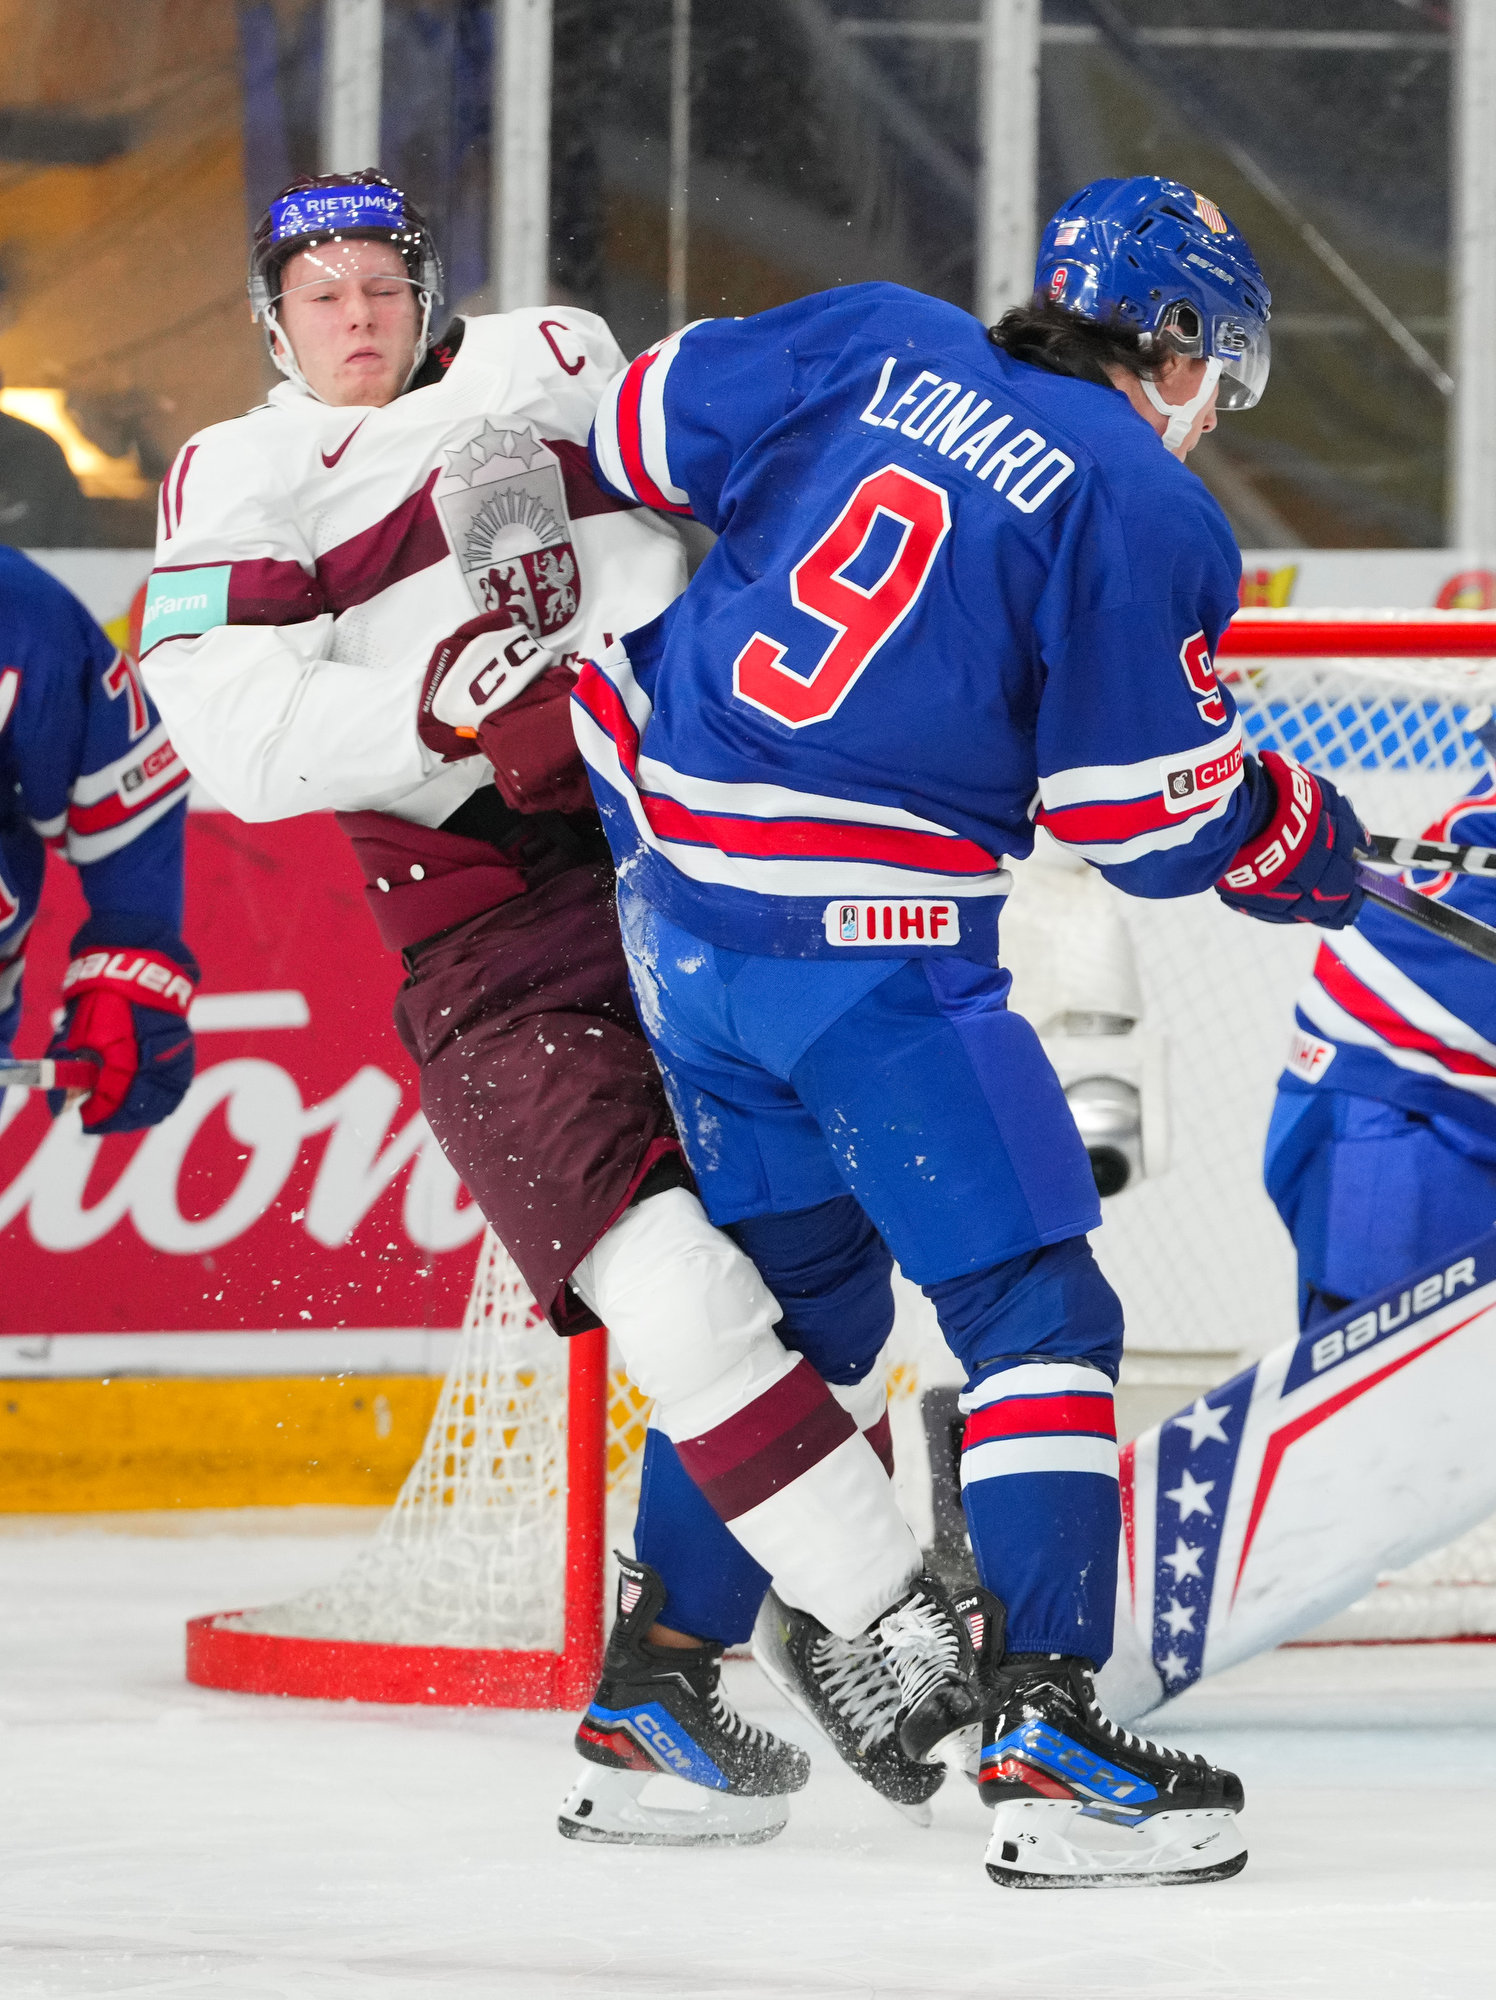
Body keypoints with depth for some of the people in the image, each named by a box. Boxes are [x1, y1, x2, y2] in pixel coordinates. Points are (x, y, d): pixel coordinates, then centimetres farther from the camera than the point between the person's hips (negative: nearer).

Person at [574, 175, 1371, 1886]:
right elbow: (1155, 819, -6)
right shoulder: (1143, 518, -8)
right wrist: (1304, 840, 12)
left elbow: (645, 428, 12)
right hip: (868, 950, -7)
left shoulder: (868, 343, 7)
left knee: (795, 1289, 23)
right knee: (1034, 1309, -3)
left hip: (679, 903, 7)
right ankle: (1045, 1732, -16)